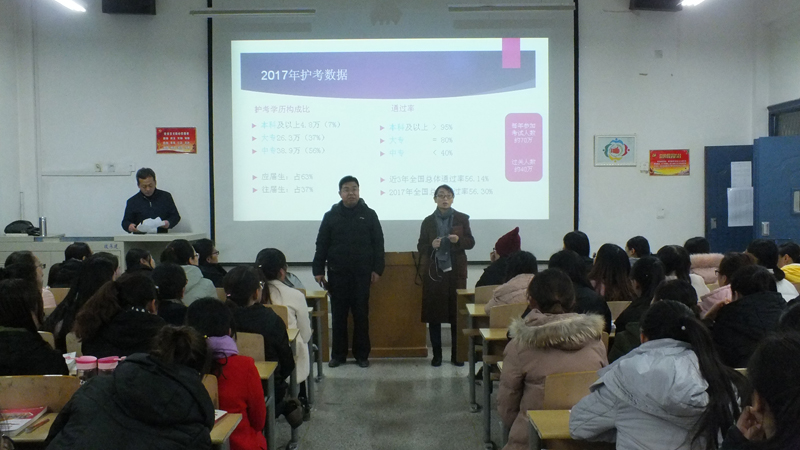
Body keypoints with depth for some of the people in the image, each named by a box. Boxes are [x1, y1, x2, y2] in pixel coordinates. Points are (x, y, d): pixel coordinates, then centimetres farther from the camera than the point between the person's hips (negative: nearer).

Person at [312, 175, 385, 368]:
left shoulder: (369, 215, 4)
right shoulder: (331, 216, 5)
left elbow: (378, 243, 3)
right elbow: (322, 245, 5)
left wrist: (377, 268, -4)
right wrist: (318, 269, -1)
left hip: (362, 273, -1)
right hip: (337, 273, 1)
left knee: (361, 315, 4)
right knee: (338, 315, 5)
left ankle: (362, 354, 12)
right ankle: (338, 354, 13)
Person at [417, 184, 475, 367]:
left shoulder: (462, 219, 4)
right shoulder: (428, 221, 4)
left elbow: (471, 242, 6)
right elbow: (420, 246, 7)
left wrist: (459, 240, -14)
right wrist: (431, 246, -14)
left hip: (456, 271, 0)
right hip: (433, 271, 0)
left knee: (457, 312, 0)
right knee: (434, 313, 1)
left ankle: (456, 354, 10)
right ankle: (437, 354, 10)